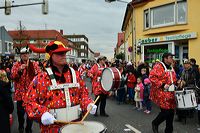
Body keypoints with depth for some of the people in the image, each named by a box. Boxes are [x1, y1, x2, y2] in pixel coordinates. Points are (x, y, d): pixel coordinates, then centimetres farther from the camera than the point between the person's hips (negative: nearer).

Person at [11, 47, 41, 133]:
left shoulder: (34, 64, 5)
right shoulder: (16, 65, 4)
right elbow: (12, 77, -6)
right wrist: (19, 70, -20)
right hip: (20, 92, 0)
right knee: (20, 112, 9)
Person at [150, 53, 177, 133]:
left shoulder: (171, 68, 16)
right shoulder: (158, 66, -10)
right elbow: (151, 77, -21)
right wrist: (162, 85, -22)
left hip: (170, 93, 8)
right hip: (161, 93, -8)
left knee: (171, 112, 8)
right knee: (166, 111, -12)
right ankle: (155, 123, 16)